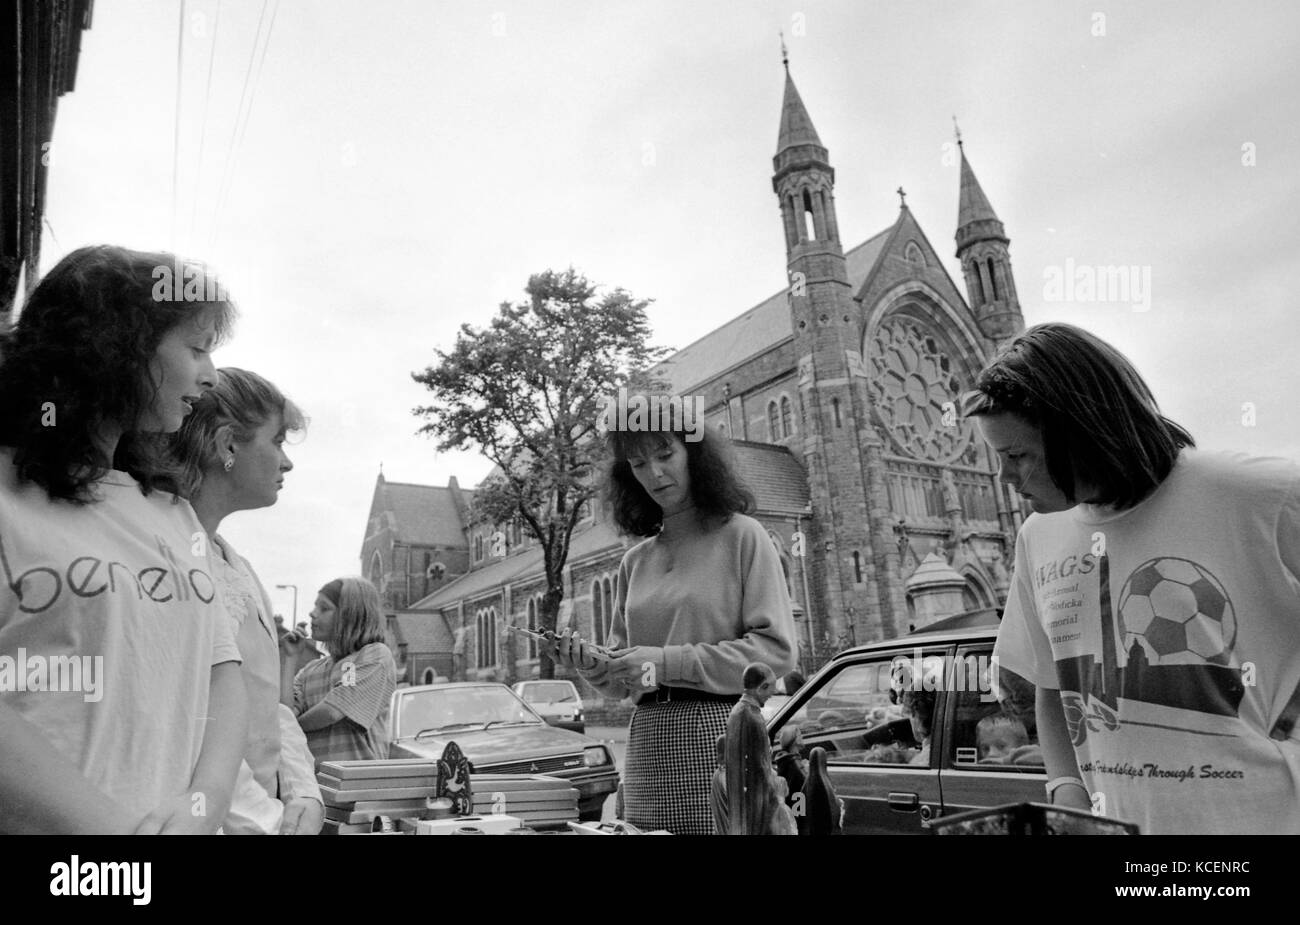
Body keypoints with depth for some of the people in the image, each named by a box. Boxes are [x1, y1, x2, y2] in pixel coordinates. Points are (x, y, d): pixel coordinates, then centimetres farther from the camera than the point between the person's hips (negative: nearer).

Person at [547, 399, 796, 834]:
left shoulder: (741, 535, -2)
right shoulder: (635, 561, 14)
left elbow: (777, 650, -9)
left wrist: (669, 662, -14)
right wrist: (589, 663, -3)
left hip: (718, 732, -4)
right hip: (647, 741, 5)